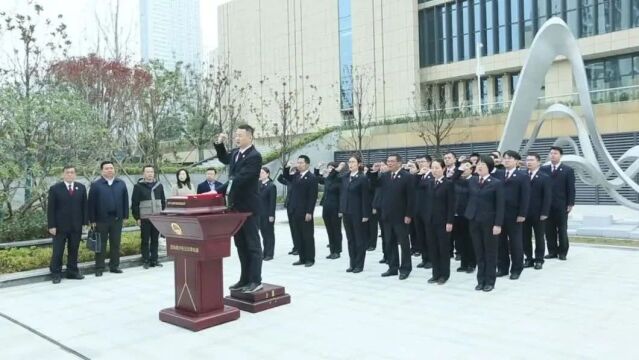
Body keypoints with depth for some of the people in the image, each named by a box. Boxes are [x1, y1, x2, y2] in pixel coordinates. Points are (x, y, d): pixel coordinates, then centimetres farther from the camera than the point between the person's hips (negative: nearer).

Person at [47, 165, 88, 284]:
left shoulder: (81, 188, 7)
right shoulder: (55, 188, -2)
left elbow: (84, 206, 7)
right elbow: (50, 209, -4)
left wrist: (85, 222, 1)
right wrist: (51, 225, -10)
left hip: (76, 226, 3)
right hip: (60, 226, -3)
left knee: (74, 250, 10)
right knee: (57, 251, 3)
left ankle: (72, 272, 19)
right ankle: (56, 274, 12)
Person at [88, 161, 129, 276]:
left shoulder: (121, 184, 6)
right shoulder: (96, 185, -3)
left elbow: (125, 200, 8)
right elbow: (91, 203, -4)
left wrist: (125, 215, 3)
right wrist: (92, 220, -7)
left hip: (117, 219, 3)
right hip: (101, 219, -3)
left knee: (116, 244, 9)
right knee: (101, 244, 5)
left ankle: (114, 266, 19)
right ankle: (99, 268, 12)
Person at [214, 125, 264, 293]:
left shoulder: (254, 156, -17)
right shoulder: (236, 153, 9)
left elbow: (240, 179, -24)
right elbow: (224, 159, 31)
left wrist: (218, 191, -25)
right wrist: (219, 144, 13)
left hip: (248, 206, -9)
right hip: (235, 205, 9)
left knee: (252, 244, -1)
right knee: (240, 244, 14)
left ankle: (255, 280, 5)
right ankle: (245, 278, 23)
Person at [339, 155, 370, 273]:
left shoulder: (363, 178, -9)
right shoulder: (344, 178, 8)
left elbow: (365, 197, -11)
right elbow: (343, 194, 12)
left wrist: (365, 214, -14)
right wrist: (341, 210, 7)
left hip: (358, 213, -6)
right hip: (346, 212, 6)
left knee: (360, 239, 4)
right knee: (350, 239, 10)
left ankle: (359, 265, 12)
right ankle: (352, 263, 19)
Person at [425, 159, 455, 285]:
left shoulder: (449, 183, -8)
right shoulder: (430, 183, 11)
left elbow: (451, 204, -11)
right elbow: (429, 202, 10)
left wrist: (449, 221, -15)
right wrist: (427, 217, 5)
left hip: (443, 220, -6)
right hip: (431, 220, 6)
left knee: (444, 247, 3)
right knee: (433, 247, 8)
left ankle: (444, 274, 13)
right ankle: (436, 273, 17)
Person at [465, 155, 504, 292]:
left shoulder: (496, 183, -7)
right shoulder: (472, 181, 7)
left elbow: (499, 206, -9)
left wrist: (498, 224, -14)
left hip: (489, 222, -4)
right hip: (474, 220, 4)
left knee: (490, 252, 6)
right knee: (479, 252, 9)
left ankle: (490, 281, 15)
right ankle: (481, 280, 18)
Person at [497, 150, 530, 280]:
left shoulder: (522, 176, -1)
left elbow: (525, 197, -6)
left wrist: (522, 214, -13)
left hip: (514, 214, -3)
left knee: (515, 242, 6)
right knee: (500, 241, 9)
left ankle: (516, 269, 17)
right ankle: (502, 267, 19)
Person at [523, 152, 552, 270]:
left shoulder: (545, 177, -3)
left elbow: (547, 197, -7)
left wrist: (544, 213, -14)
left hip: (538, 214, -3)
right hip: (525, 213, 3)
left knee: (539, 237, 8)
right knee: (525, 237, 7)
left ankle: (539, 260, 19)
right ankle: (529, 259, 18)